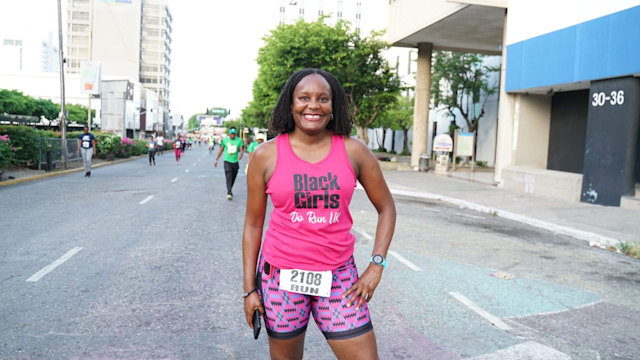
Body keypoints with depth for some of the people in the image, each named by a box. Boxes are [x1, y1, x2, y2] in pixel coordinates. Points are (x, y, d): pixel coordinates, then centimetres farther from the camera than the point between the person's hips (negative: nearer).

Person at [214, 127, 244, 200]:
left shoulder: (239, 140, 2)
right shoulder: (225, 140, 3)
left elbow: (241, 150, -3)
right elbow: (221, 150, 11)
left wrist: (240, 154, -26)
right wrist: (216, 160, 12)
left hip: (235, 162, 2)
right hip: (227, 161, -2)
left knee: (233, 178, 11)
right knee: (228, 178, -15)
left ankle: (229, 191, 31)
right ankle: (229, 193, -22)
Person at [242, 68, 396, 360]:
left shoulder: (354, 151, -2)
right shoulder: (266, 155, -4)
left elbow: (386, 208, 7)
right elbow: (253, 224, 1)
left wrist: (376, 265, -2)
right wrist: (249, 289, 1)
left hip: (338, 277, 1)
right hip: (281, 277, 0)